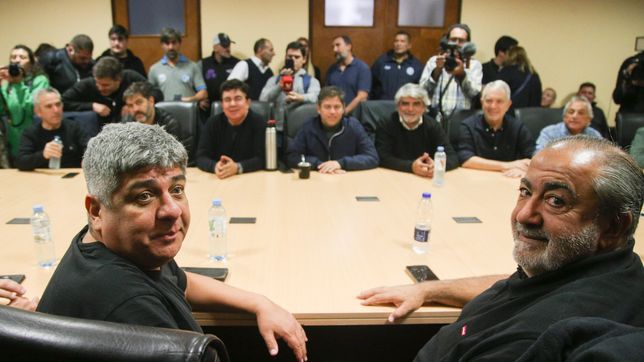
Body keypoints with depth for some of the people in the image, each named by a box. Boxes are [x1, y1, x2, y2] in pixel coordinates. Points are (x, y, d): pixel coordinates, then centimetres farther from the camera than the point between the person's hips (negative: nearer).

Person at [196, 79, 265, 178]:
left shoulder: (258, 123, -4)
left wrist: (237, 168, -28)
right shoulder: (212, 123, 4)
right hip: (218, 180, 2)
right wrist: (215, 166, -25)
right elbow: (201, 157, -4)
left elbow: (262, 159, -11)